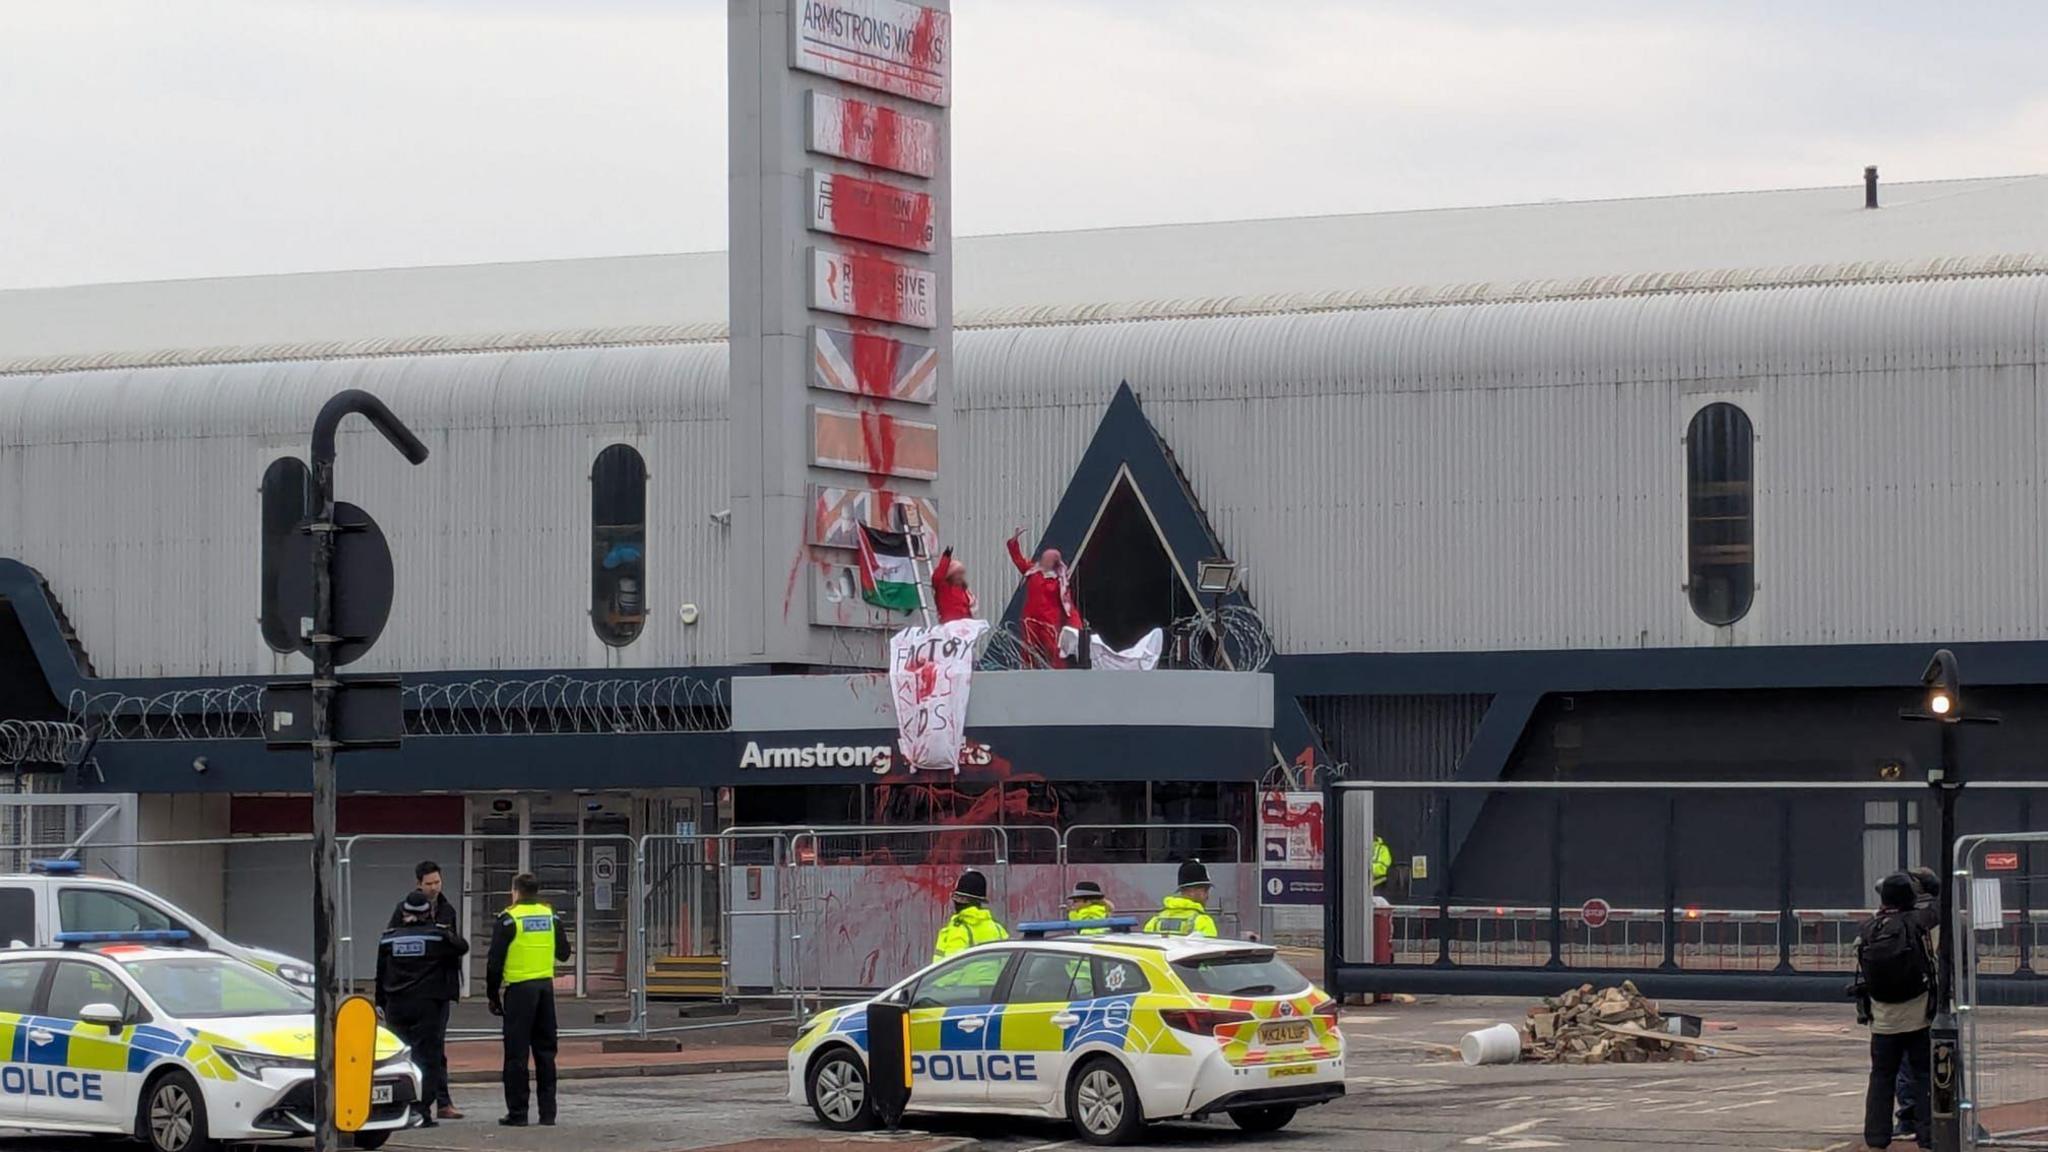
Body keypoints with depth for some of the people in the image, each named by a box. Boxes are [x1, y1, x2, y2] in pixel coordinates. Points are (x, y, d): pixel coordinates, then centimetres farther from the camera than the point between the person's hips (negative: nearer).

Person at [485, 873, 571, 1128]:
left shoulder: (509, 919, -7)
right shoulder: (551, 917, 7)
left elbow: (495, 961, -8)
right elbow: (563, 953, 15)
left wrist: (492, 994, 0)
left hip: (519, 989, -5)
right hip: (546, 987, 5)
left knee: (517, 1052, 0)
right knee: (545, 1051, 10)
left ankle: (517, 1113, -1)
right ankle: (548, 1111, 10)